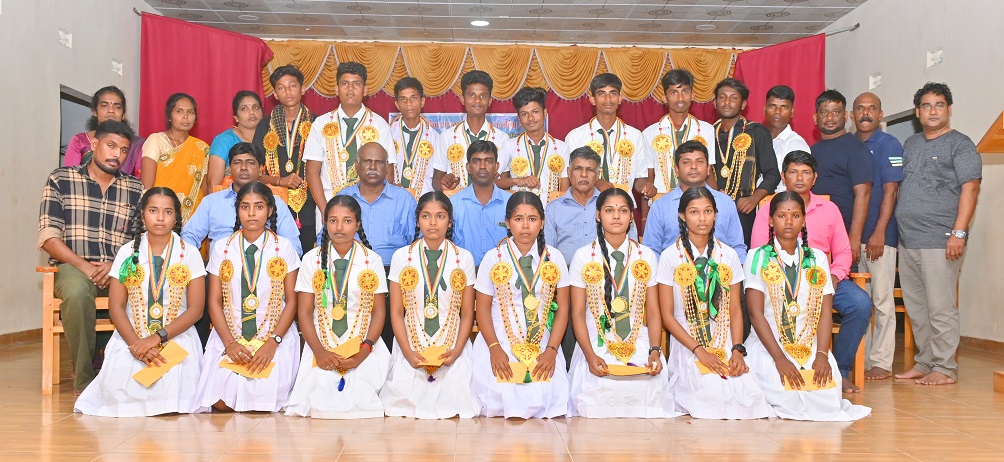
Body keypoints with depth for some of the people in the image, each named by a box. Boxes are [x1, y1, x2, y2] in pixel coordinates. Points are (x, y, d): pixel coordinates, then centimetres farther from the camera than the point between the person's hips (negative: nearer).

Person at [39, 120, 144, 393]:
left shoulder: (136, 190, 14)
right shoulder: (60, 180, 7)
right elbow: (49, 238, -2)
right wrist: (85, 267, -15)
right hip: (74, 267, -2)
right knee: (77, 292, -37)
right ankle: (84, 381, -23)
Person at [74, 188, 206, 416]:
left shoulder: (189, 254, 3)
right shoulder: (128, 253, 7)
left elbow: (195, 309, -3)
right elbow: (116, 306, 2)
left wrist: (158, 338, -16)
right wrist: (135, 343, -15)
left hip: (177, 336, -2)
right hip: (131, 336, 2)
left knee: (172, 384, -30)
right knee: (120, 379, -26)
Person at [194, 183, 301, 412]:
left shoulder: (284, 247, 3)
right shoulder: (222, 248, 8)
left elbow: (291, 301, 1)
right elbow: (214, 301, 5)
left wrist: (273, 342, -12)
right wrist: (230, 343, -9)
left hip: (275, 336, -1)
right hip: (230, 335, 2)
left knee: (265, 400, -23)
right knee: (221, 402, -19)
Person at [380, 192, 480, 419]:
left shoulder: (464, 258, 4)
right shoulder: (401, 257, 3)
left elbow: (467, 314, 5)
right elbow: (396, 312, 3)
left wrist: (456, 351, -9)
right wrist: (408, 352, -9)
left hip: (452, 352, 0)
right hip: (410, 351, 0)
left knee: (454, 402, -18)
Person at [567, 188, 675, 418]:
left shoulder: (646, 256, 9)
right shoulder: (583, 257, 4)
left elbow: (653, 312, 7)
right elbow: (578, 314, 1)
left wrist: (655, 351, -11)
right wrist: (590, 356, -14)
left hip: (639, 344, 2)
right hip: (597, 344, -2)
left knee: (651, 387, -26)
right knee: (599, 389, -30)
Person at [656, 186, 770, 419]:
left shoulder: (729, 256, 10)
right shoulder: (670, 257, 0)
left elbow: (735, 310, 7)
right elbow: (667, 315, -3)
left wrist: (737, 349, -9)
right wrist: (700, 351, -12)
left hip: (725, 342, 3)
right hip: (688, 344, -2)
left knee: (749, 391, -24)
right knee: (713, 392, -28)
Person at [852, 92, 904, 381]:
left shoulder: (889, 145, -2)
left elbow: (891, 191, -9)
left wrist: (879, 232, -16)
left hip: (879, 236, -5)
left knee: (882, 301, -1)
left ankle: (881, 362, 5)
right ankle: (859, 359, 18)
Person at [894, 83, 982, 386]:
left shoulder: (960, 144, -2)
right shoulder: (910, 145, 18)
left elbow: (970, 188, -10)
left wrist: (959, 232, -18)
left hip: (939, 241, -7)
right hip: (907, 240, 7)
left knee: (940, 309, -4)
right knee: (916, 307, 12)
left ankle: (945, 369, 4)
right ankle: (924, 363, 22)